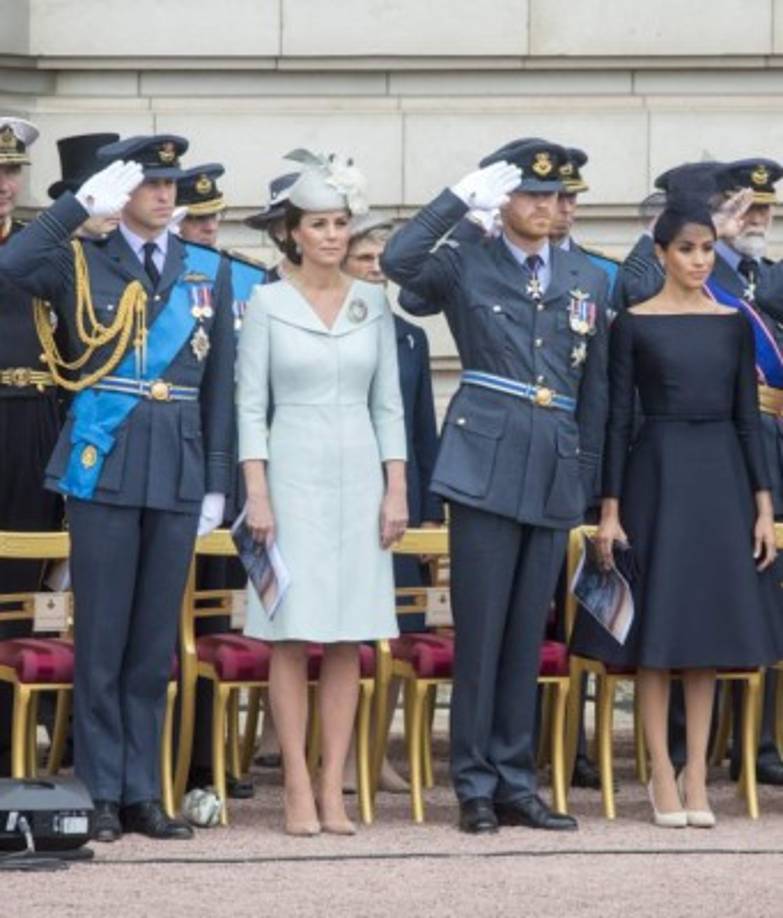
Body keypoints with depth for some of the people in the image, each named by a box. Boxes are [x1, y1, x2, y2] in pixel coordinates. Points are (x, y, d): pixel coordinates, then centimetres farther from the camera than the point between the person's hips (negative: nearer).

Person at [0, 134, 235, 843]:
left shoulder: (209, 272, 12)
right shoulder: (82, 264, 3)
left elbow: (219, 383, 12)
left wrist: (217, 484, 7)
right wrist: (83, 202, -18)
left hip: (179, 471, 3)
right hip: (104, 465, -3)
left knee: (155, 642, 7)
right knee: (101, 638, 0)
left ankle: (143, 794, 12)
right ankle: (102, 794, 6)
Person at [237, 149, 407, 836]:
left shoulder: (372, 303, 9)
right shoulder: (268, 303, 1)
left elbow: (388, 403, 10)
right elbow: (251, 404, -1)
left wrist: (396, 490, 3)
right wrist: (256, 492, -8)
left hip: (358, 476, 3)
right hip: (293, 471, -3)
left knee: (347, 639, 2)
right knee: (293, 637, -4)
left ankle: (333, 789, 5)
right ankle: (298, 791, -1)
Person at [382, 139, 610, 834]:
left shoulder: (588, 281, 15)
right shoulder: (466, 267, 3)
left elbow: (595, 385, 17)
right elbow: (398, 261, -17)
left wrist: (587, 476, 13)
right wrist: (461, 197, -14)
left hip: (554, 471, 4)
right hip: (487, 463, -4)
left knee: (527, 634, 8)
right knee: (480, 631, -3)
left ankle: (516, 783, 13)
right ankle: (476, 787, 2)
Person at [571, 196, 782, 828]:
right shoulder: (634, 325, -1)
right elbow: (618, 419, -1)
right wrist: (610, 510, -6)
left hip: (721, 475, 3)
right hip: (657, 473, -3)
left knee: (709, 622, 4)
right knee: (657, 625, -2)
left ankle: (697, 774, 8)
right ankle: (663, 773, 4)